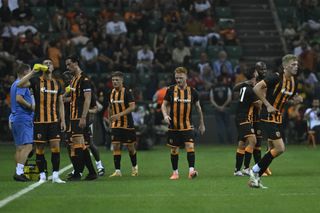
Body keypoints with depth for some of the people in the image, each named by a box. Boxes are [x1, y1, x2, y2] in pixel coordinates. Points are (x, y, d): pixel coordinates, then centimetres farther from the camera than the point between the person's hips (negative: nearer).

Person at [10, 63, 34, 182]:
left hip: (15, 118, 10)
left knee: (19, 147, 11)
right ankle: (19, 172, -21)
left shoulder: (15, 84, 20)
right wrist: (31, 106, -15)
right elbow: (19, 98, -23)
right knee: (27, 146, -14)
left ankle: (18, 172, 11)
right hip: (23, 118, -10)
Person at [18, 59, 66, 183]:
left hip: (54, 121, 3)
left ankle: (55, 175, -1)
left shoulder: (57, 83, 11)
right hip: (39, 121, -2)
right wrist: (33, 72, -23)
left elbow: (60, 103, 14)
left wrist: (62, 120, 6)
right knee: (40, 148, 1)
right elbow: (20, 84, -19)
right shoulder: (36, 81, -1)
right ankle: (42, 176, 9)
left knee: (56, 146, -5)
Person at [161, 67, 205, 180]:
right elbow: (164, 105, 5)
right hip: (173, 126, 1)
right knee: (174, 150, 7)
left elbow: (198, 107, 12)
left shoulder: (192, 91, 0)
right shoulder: (171, 90, -1)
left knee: (190, 146, -17)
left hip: (187, 126, -1)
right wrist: (165, 115, -17)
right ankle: (175, 172, 19)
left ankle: (191, 171, -21)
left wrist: (201, 124, 17)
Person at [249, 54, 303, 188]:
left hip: (278, 118, 9)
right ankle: (255, 170, -1)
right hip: (268, 117, -9)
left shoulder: (293, 82, 8)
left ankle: (255, 178, 17)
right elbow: (257, 88, -19)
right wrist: (268, 105, -20)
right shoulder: (276, 77, -16)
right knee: (280, 148, -14)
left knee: (274, 150, 9)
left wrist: (297, 99, 1)